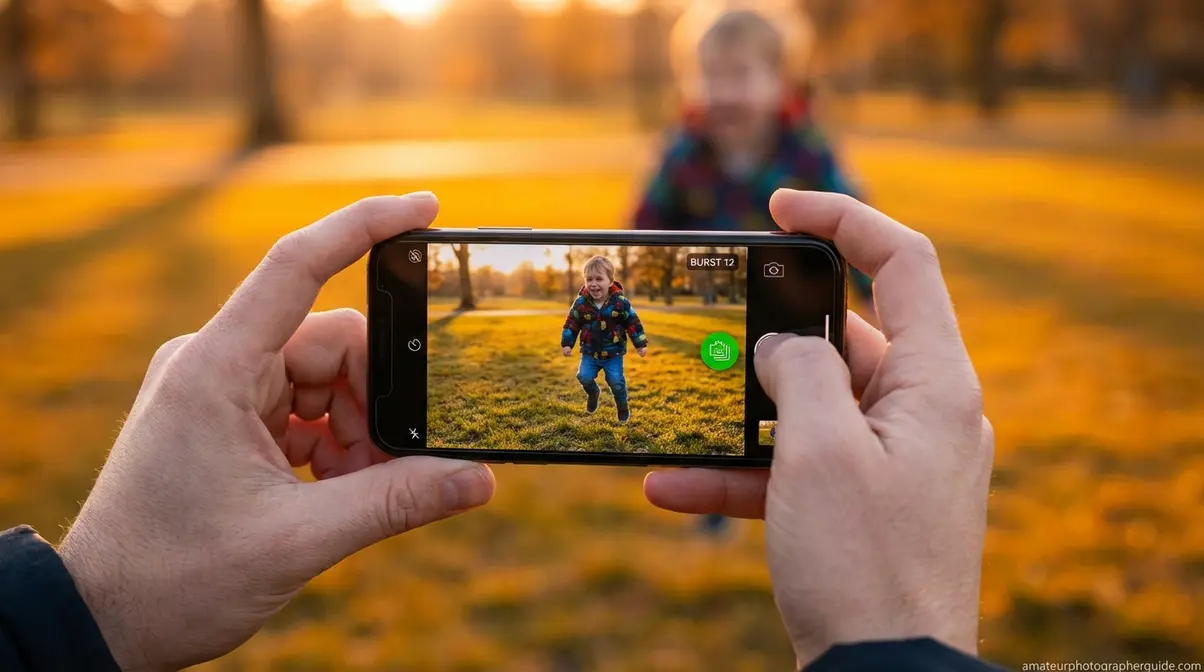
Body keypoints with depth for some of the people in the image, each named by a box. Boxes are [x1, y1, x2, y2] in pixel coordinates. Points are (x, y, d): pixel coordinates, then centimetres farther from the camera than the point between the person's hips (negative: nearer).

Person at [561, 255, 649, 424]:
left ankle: (622, 406, 23)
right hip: (590, 352, 2)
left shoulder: (620, 302, -15)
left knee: (616, 381, -6)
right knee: (584, 377, -11)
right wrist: (567, 343, -2)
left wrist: (641, 344, -4)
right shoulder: (581, 303, -11)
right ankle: (593, 393, 25)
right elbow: (571, 323, 2)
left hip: (613, 353, -2)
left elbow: (633, 323, -5)